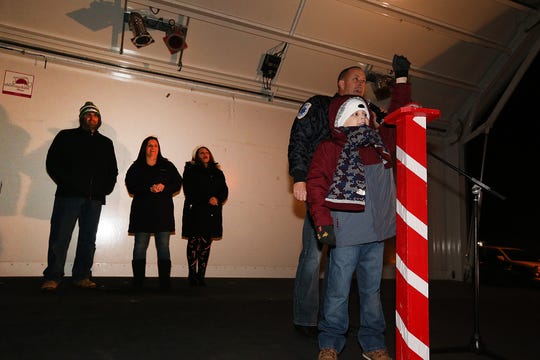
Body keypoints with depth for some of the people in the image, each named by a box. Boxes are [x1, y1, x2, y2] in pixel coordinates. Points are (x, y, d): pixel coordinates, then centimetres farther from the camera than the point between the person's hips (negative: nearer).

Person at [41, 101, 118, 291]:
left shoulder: (106, 143, 19)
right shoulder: (66, 136, 11)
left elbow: (113, 170, 21)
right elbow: (52, 162, 4)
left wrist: (106, 188, 6)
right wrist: (66, 182, -7)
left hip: (94, 198, 3)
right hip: (68, 196, -3)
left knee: (88, 239, 4)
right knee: (60, 237, -5)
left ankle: (82, 276, 11)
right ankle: (52, 277, 4)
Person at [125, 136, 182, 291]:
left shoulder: (167, 166, 16)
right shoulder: (136, 167, 12)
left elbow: (178, 184, 6)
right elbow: (131, 186, -3)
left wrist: (164, 187, -13)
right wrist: (149, 189, -17)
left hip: (163, 211, 0)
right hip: (142, 211, 0)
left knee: (163, 247, -2)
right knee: (140, 247, 0)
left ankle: (165, 282, 1)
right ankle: (138, 281, 6)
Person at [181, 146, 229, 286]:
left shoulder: (217, 173, 19)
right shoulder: (190, 170, 9)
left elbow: (224, 190, 10)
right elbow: (189, 190, -3)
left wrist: (217, 199, -12)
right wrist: (207, 200, -12)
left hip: (212, 213, 3)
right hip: (195, 210, -3)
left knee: (206, 243, 0)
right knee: (194, 242, -3)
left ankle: (201, 275, 5)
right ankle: (192, 275, 4)